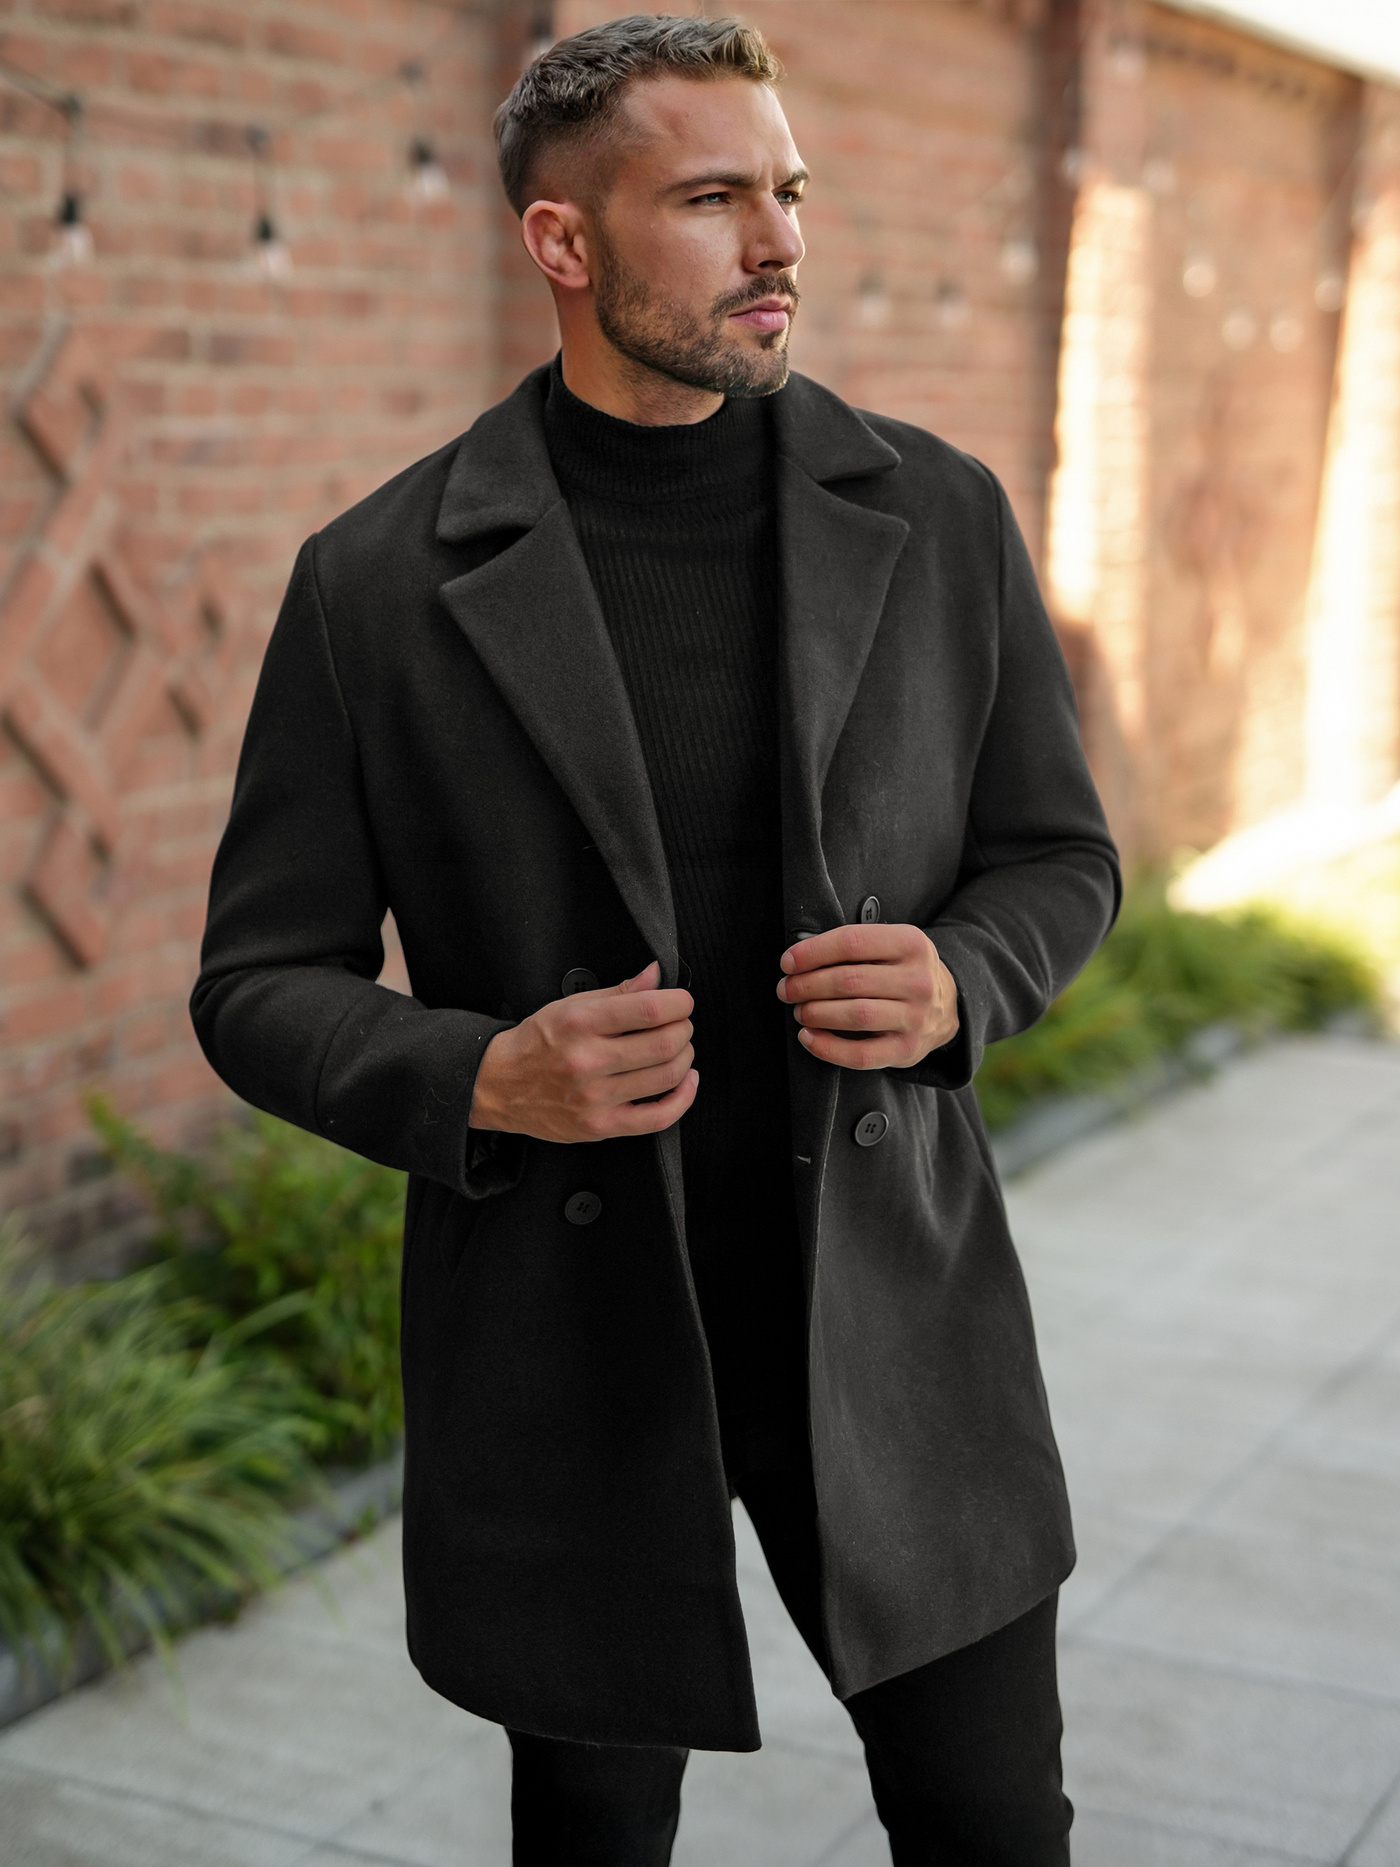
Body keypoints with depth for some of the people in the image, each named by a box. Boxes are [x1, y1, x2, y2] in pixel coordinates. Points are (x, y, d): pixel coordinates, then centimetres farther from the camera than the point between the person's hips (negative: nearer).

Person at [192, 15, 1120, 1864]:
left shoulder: (938, 518, 0)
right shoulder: (379, 584, -8)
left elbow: (1058, 854, 9)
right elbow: (262, 984, -2)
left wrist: (956, 983, -13)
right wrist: (481, 1081, -22)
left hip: (893, 1312, 2)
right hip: (568, 1348, -1)